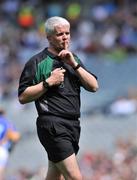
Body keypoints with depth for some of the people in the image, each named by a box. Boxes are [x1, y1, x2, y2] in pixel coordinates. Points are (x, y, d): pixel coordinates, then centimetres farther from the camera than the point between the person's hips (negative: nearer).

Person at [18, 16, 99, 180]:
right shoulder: (36, 62, -2)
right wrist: (48, 82, -13)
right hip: (53, 125, -7)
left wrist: (74, 65, -2)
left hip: (73, 124, 7)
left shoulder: (74, 59, 18)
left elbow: (93, 86, 8)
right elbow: (22, 97, -5)